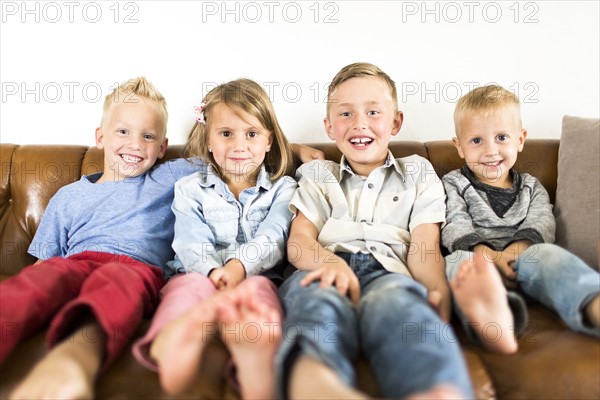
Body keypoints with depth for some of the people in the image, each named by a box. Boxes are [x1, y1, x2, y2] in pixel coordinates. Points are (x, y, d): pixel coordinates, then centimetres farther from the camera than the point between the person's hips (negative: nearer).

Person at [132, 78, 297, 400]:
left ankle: (255, 352, -70)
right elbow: (191, 243, 1)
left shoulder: (282, 188, 16)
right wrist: (213, 272, -24)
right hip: (200, 274, 1)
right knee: (189, 285, -34)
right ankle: (172, 345, -69)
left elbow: (272, 238, -2)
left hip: (256, 275, 0)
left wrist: (238, 267, -24)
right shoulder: (190, 189, 18)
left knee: (259, 288, -36)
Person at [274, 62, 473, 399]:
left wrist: (440, 291, -15)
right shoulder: (318, 177, 30)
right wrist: (329, 261, -15)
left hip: (388, 269, 0)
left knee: (398, 301, -40)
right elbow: (298, 241, 12)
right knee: (320, 300, -40)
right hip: (325, 271, 1)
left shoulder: (419, 174, 28)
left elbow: (424, 245, 11)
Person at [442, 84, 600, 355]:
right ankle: (490, 313, -71)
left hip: (523, 257, 3)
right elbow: (455, 227, 0)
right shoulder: (453, 185, 17)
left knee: (547, 254, -30)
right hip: (476, 260, -2)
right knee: (459, 261, -35)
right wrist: (491, 256, -20)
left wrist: (517, 249, -18)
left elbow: (542, 223, 5)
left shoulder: (531, 187, 25)